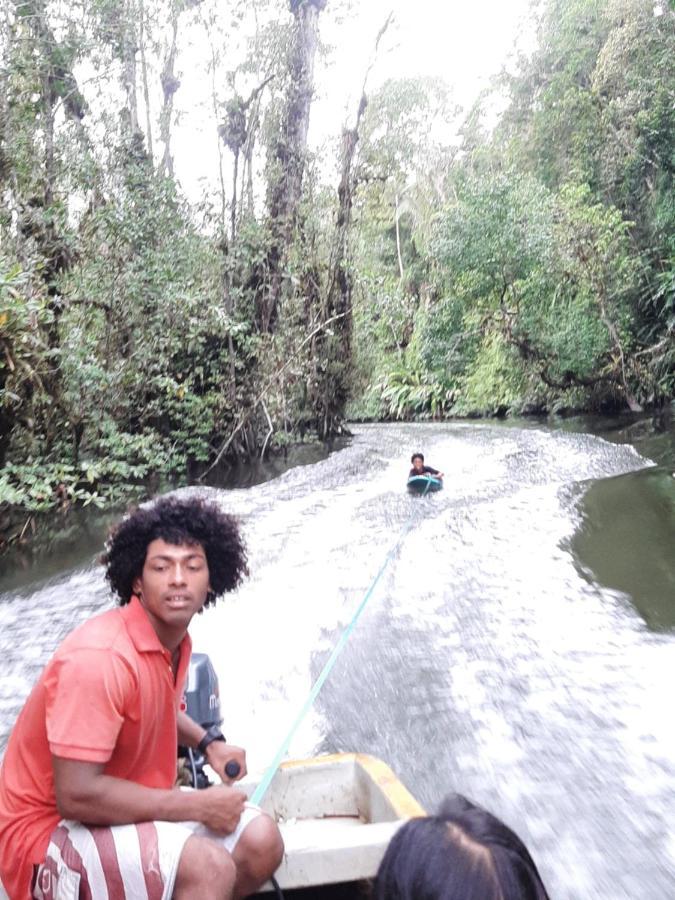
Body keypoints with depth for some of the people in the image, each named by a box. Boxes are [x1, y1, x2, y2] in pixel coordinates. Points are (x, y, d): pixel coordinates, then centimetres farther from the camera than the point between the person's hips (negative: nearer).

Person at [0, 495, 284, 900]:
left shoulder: (174, 639, 0)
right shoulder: (100, 656, -28)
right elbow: (76, 794, -30)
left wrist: (208, 742, 5)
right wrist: (198, 806, -23)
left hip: (126, 809, 9)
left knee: (262, 842, -2)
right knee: (208, 867, -30)